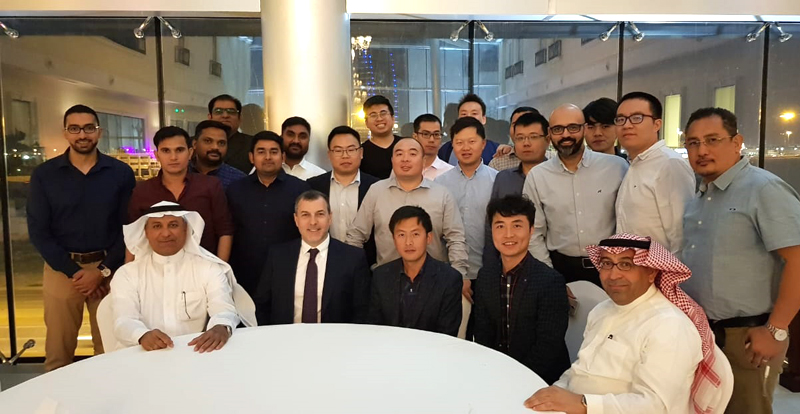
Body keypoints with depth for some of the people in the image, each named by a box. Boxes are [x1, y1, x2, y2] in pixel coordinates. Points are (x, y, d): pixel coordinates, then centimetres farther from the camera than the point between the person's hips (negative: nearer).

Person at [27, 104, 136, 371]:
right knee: (58, 352, 9)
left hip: (109, 268, 0)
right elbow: (38, 231, -1)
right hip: (61, 269, 1)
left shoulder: (121, 173, 0)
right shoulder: (44, 175, 2)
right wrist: (73, 271, -9)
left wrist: (103, 271, -9)